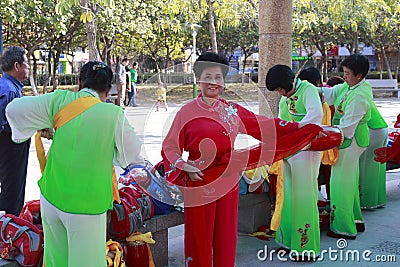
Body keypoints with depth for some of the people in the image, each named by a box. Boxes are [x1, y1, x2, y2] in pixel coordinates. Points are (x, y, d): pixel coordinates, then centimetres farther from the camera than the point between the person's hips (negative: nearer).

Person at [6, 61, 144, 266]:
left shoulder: (61, 101, -4)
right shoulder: (114, 114, -11)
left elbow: (14, 109, 0)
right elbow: (131, 153, 2)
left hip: (52, 195, 4)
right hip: (87, 203, -4)